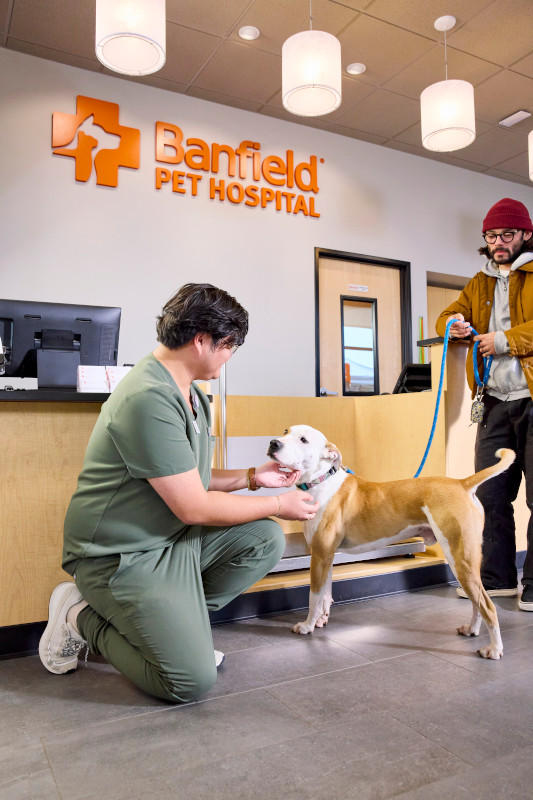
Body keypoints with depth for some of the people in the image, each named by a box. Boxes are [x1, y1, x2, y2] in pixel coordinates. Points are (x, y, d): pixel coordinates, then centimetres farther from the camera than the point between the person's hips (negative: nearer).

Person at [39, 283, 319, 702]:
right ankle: (84, 618, 7)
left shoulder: (191, 395, 7)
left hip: (175, 538, 10)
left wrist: (251, 477, 4)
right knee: (192, 680, -14)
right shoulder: (149, 399, -26)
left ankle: (173, 620, 7)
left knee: (265, 539, -2)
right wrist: (278, 504, -11)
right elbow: (193, 507, -22)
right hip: (122, 556, -9)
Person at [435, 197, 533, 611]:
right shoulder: (480, 283, 20)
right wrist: (454, 323, -2)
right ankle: (497, 577, 19)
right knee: (490, 494, 7)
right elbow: (449, 316, 19)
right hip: (495, 402, 6)